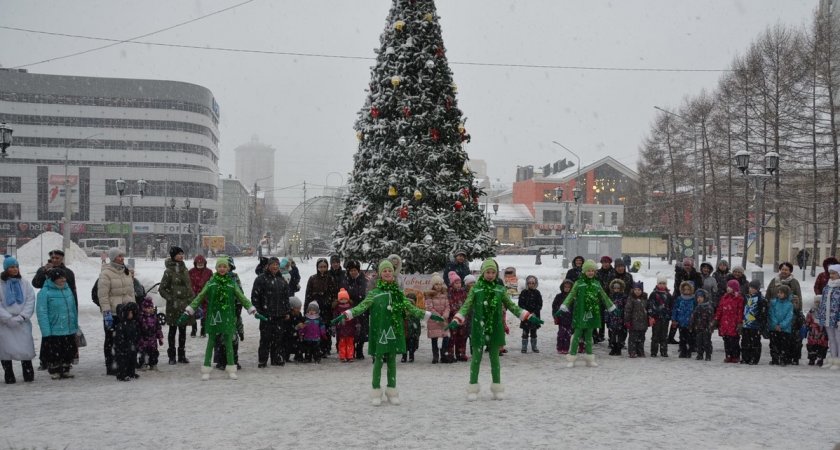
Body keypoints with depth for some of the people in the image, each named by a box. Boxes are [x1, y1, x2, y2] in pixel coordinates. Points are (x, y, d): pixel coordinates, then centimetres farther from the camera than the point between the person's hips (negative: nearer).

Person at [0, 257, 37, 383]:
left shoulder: (24, 284, 6)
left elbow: (30, 301, 1)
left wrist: (22, 317, -10)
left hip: (22, 322, 1)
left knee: (25, 348, -3)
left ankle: (28, 374, 5)